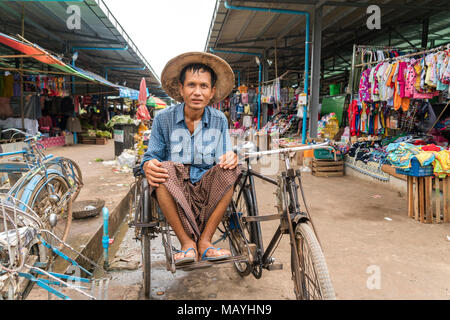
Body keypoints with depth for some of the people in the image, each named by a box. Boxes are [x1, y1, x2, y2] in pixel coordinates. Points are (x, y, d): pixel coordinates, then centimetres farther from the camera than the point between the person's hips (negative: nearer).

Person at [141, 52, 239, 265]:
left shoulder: (219, 120, 6)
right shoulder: (163, 119, 1)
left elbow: (224, 159, 4)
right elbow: (152, 156, 3)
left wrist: (231, 158, -21)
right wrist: (148, 166, -22)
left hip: (208, 191, 2)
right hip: (174, 192, -1)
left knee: (228, 171, -26)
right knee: (165, 169, -32)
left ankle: (204, 240, -20)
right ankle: (187, 242, -24)